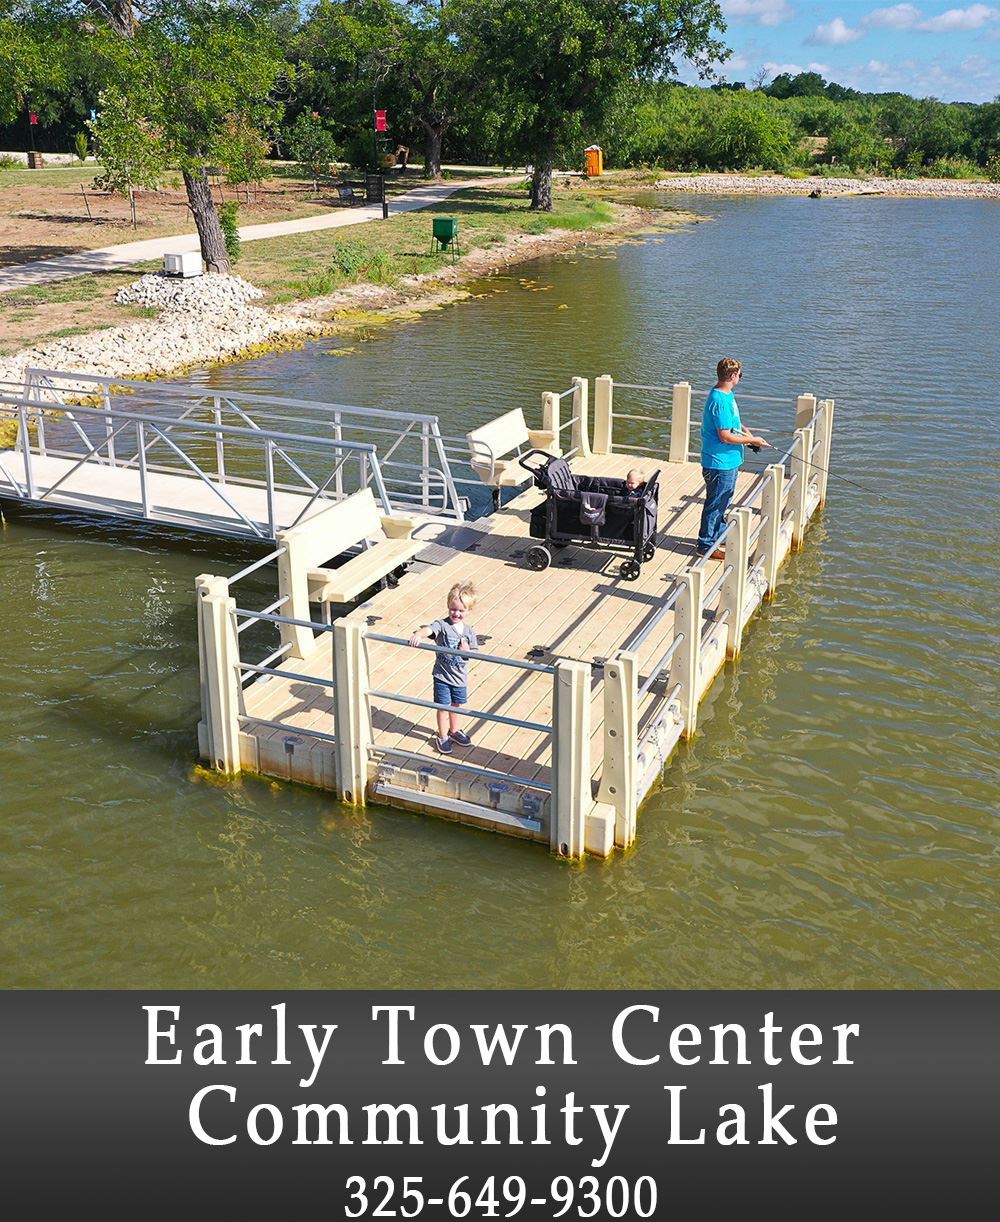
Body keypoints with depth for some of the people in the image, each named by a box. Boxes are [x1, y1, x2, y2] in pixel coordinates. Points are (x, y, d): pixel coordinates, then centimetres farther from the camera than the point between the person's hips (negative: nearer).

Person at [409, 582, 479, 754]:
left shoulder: (469, 631, -5)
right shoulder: (442, 625, -17)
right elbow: (428, 629, -38)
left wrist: (467, 650, -21)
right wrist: (418, 634, -61)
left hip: (460, 676, 4)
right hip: (442, 675, -4)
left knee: (456, 705, 21)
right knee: (443, 707, 7)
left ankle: (454, 731, 43)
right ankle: (443, 736, 25)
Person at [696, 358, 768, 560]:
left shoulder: (727, 394, 7)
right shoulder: (720, 401, -25)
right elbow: (725, 436, -26)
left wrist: (745, 431, 8)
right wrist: (751, 440, -14)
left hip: (728, 460, 10)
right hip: (719, 462, -10)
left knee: (724, 500, 24)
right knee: (716, 503, 1)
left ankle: (719, 532, 41)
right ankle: (706, 545, 11)